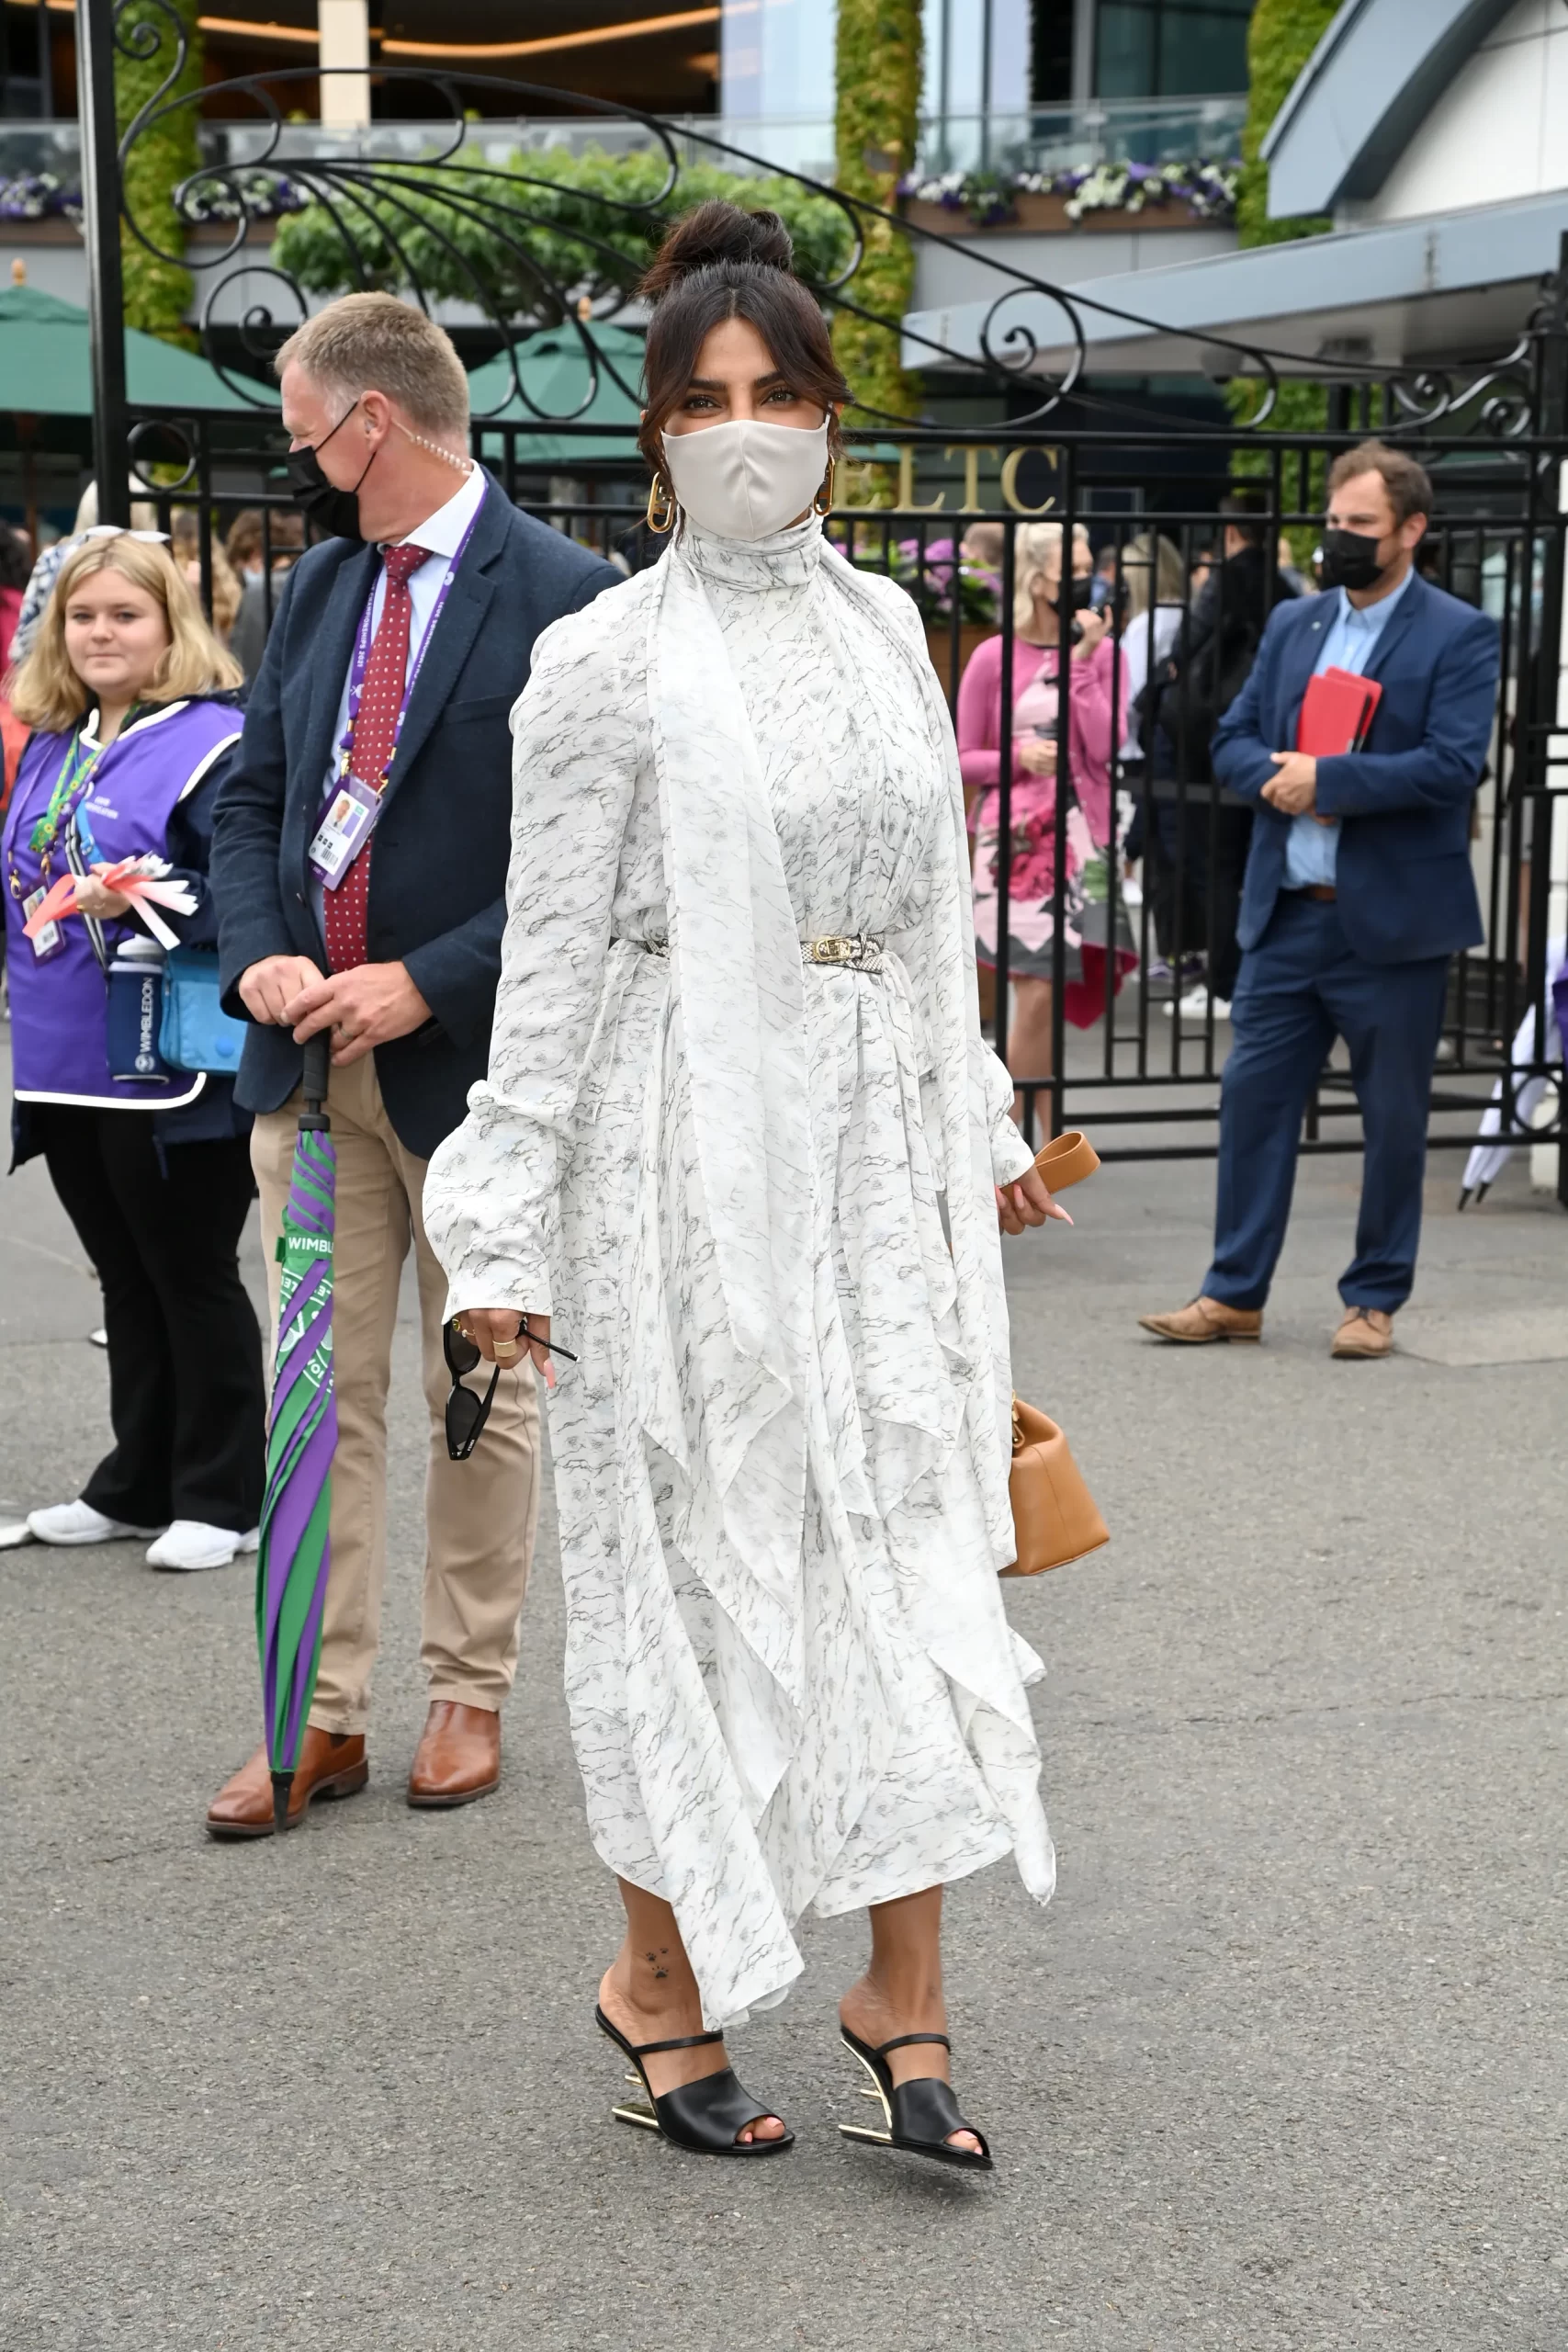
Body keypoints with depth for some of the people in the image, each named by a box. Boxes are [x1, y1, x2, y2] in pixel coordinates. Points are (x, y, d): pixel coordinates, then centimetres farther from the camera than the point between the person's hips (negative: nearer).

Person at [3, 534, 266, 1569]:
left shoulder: (215, 742, -12)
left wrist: (139, 900, -28)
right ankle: (139, 1486, 27)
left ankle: (219, 1500, 15)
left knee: (192, 1281, 4)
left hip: (169, 1073, -7)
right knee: (128, 1285, 16)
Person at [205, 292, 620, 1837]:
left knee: (480, 1399, 9)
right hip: (313, 1066, 5)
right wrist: (261, 958, -5)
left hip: (471, 1067, -5)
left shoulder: (561, 600, -10)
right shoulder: (315, 587, 11)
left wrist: (426, 983, -18)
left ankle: (470, 1695, 22)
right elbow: (252, 799, 14)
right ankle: (321, 1714, 13)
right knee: (318, 1393, 6)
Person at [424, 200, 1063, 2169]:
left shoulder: (882, 626, 10)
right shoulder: (607, 660, -5)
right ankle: (660, 1976, 19)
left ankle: (904, 1995, 11)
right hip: (693, 1151, -5)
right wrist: (508, 1224, -9)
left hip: (882, 1143, 5)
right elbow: (552, 950, -6)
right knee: (697, 1557, 2)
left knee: (914, 1544, 2)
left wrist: (981, 1122, 21)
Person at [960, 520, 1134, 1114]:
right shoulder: (993, 658, -1)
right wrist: (1016, 757, -16)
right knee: (1037, 994, -9)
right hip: (1017, 842, -3)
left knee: (1054, 997, 6)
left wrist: (1081, 658, -9)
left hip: (1083, 843, 3)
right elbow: (962, 760, 3)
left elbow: (1106, 747, -7)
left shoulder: (1102, 652, 6)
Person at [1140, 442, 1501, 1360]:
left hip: (1392, 924, -5)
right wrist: (1279, 780, -10)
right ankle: (1236, 1293, 14)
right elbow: (1234, 740, 12)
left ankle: (1376, 1300, 17)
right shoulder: (1292, 624, 13)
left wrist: (1328, 779, -19)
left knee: (1394, 1118, 5)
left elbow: (1455, 764, -16)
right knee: (1255, 1095, 5)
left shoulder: (1459, 635, -5)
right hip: (1286, 913, 5)